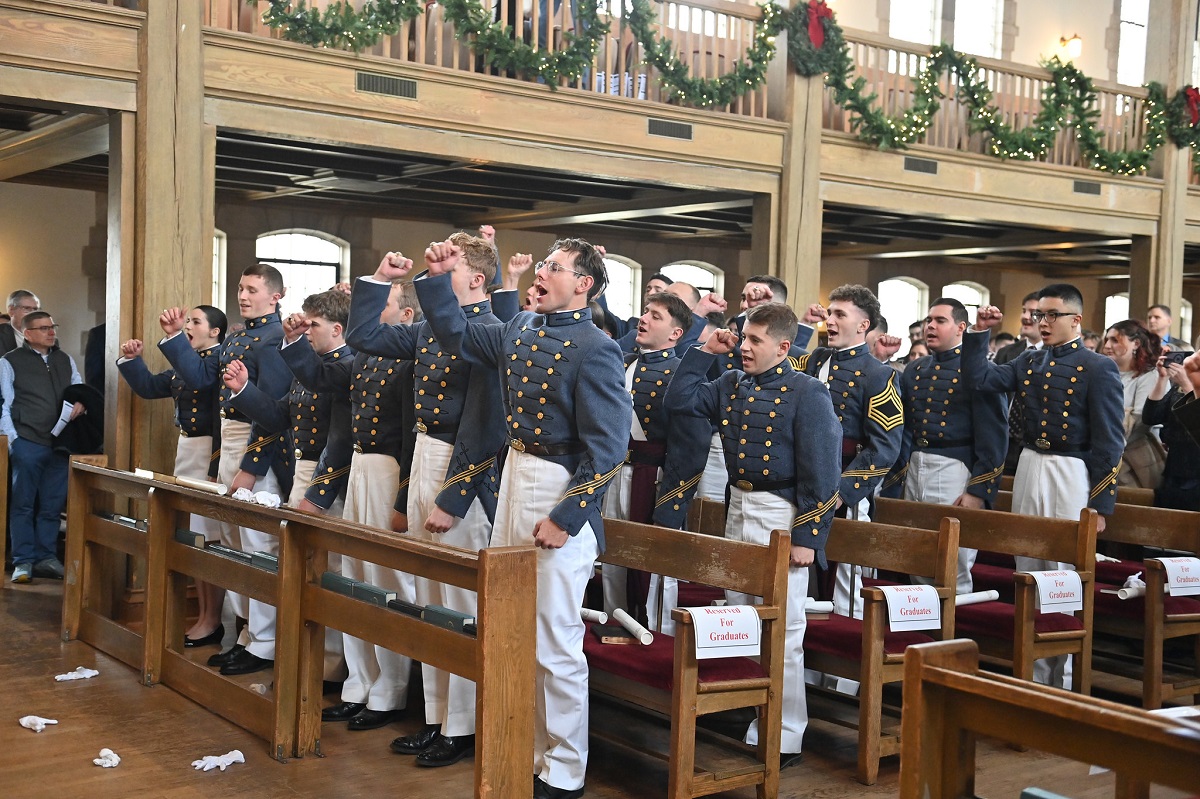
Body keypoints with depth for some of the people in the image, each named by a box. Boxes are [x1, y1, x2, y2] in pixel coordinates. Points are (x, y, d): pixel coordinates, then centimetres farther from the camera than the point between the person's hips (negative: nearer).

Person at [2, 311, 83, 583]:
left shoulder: (65, 361, 16)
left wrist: (80, 401, -1)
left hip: (60, 443, 4)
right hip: (28, 444, -4)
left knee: (52, 505, 7)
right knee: (23, 504, 0)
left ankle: (46, 558, 14)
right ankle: (23, 561, 4)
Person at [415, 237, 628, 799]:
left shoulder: (595, 350, -14)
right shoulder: (521, 329, 9)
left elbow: (606, 450, -17)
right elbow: (458, 336, 23)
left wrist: (565, 518, -19)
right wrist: (437, 278, 10)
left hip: (562, 494, -8)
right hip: (513, 478, 8)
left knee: (554, 643, 0)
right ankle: (528, 751, 31)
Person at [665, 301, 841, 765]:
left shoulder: (807, 394, -12)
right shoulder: (731, 386, 8)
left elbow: (820, 473, -14)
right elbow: (677, 401, 7)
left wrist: (808, 537, -17)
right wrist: (704, 352, 3)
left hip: (781, 517, -7)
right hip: (738, 511, 7)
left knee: (781, 631, -1)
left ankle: (786, 737, 10)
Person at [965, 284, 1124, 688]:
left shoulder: (1099, 368, -7)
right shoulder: (1028, 362, 11)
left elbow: (1109, 443, -8)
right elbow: (978, 379, 5)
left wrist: (1100, 504, -11)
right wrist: (980, 332, -3)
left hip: (1072, 477, -6)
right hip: (1029, 471, 6)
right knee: (1028, 573, 10)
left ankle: (1063, 678, 8)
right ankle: (1032, 673, 20)